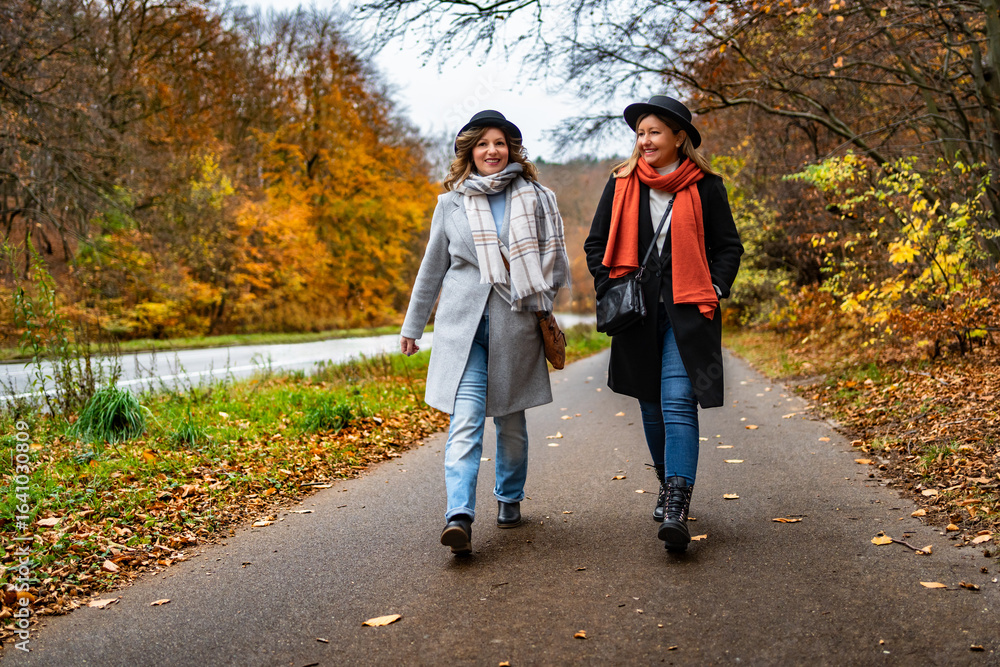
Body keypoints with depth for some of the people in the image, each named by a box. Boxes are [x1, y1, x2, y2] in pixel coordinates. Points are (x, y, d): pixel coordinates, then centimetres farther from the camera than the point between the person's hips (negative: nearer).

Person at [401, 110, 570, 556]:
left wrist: (544, 309, 0)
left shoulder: (535, 199, 6)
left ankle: (509, 498, 32)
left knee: (511, 419, 12)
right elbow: (433, 267, 15)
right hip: (463, 323, 0)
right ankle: (459, 516, -20)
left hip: (516, 324, 1)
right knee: (465, 420, -13)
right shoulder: (451, 203, 8)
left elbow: (555, 257, 12)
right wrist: (413, 325, 18)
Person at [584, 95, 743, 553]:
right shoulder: (622, 183, 7)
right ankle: (668, 486, 32)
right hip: (637, 312, 3)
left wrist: (713, 291, -6)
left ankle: (677, 509, -19)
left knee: (678, 404, -15)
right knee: (651, 404, 12)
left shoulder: (705, 187, 1)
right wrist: (610, 289, 1)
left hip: (687, 312, -3)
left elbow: (728, 246, 8)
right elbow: (596, 243, 13)